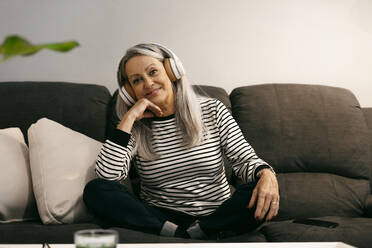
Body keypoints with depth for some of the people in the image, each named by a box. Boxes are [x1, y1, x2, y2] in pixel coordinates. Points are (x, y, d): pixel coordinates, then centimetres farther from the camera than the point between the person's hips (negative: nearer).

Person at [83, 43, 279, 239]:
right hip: (159, 218, 1)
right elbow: (106, 175, -14)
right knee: (95, 190, -23)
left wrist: (266, 174, -26)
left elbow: (245, 159, -1)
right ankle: (181, 236, -27)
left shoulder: (212, 111, 4)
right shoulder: (134, 129, 3)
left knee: (265, 197, -29)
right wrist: (129, 118, -12)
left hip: (216, 217, 0)